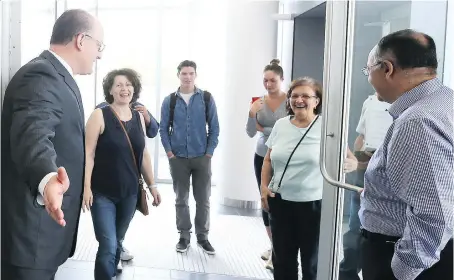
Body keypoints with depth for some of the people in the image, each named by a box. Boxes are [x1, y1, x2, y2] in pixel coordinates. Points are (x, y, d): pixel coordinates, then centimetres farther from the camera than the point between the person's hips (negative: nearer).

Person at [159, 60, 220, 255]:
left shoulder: (207, 98, 0)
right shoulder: (169, 101, 2)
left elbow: (214, 128, 1)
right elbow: (163, 129, 4)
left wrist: (209, 152, -3)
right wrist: (169, 152, -3)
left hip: (202, 157, 0)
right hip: (178, 158, 1)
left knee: (203, 199, 7)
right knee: (181, 199, 10)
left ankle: (202, 236, 21)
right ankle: (184, 236, 22)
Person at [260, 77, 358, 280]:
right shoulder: (280, 125, 4)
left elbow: (352, 160, -10)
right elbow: (268, 160, 13)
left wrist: (349, 164, -32)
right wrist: (264, 187, 2)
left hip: (314, 204, -4)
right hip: (280, 202, 4)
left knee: (312, 262, 9)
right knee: (282, 259, 17)